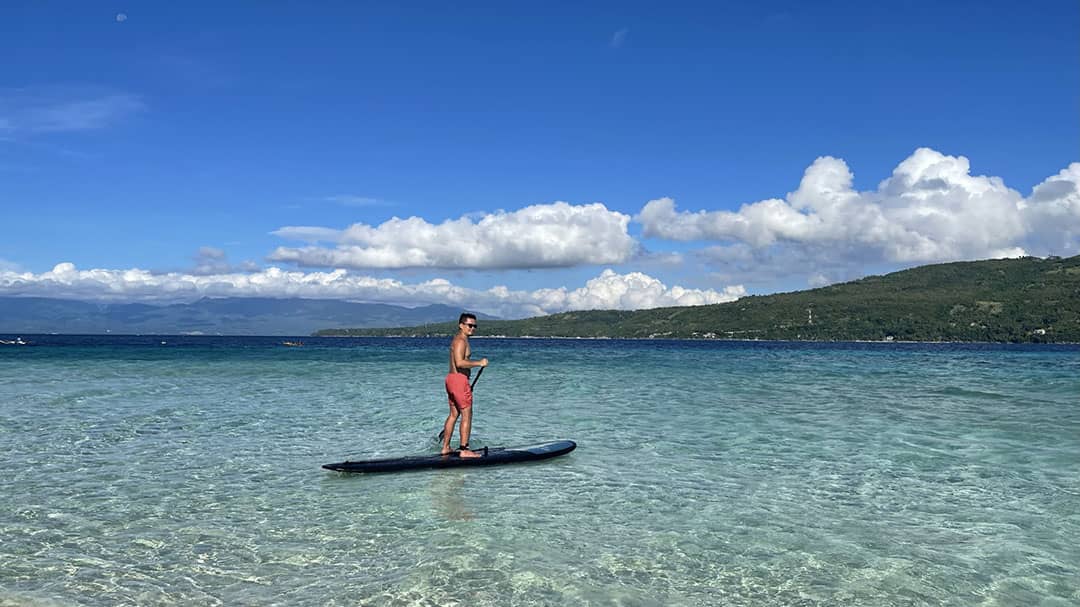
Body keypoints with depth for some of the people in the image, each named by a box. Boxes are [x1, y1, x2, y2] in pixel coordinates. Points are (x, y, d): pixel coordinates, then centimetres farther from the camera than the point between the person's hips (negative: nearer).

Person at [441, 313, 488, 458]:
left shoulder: (458, 339, 20)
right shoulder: (461, 340, -14)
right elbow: (460, 363, -26)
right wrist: (479, 363, -20)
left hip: (451, 378, 10)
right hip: (459, 380, -10)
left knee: (453, 414, 15)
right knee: (466, 415, -5)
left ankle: (445, 448, 20)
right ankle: (464, 450, -3)